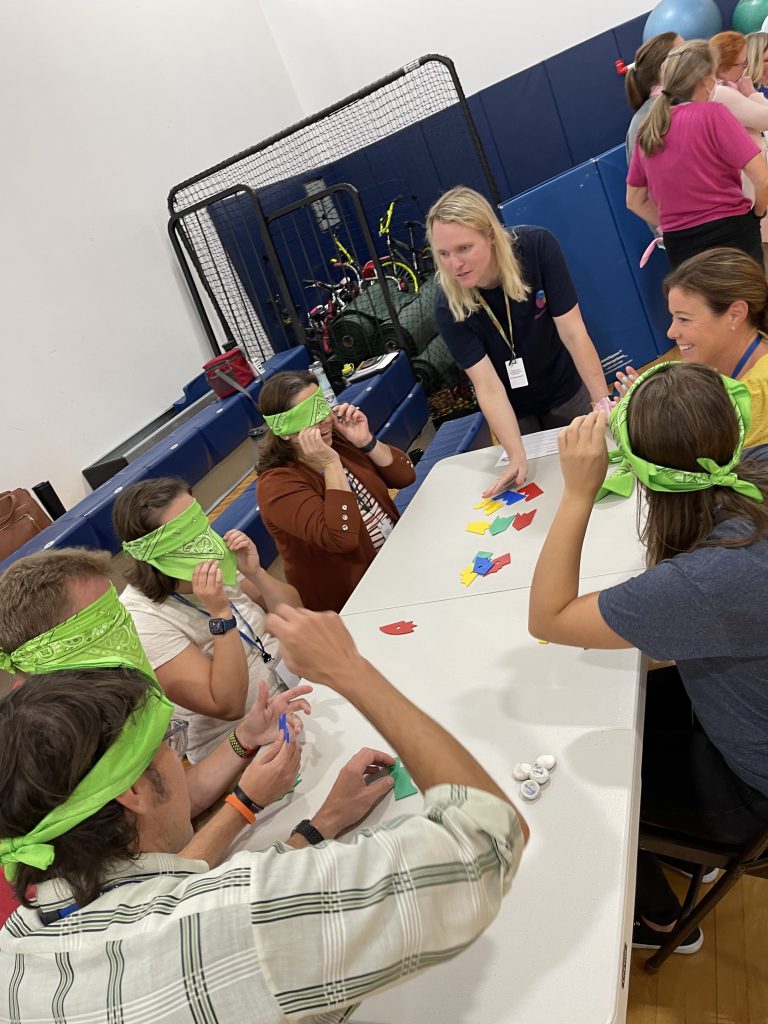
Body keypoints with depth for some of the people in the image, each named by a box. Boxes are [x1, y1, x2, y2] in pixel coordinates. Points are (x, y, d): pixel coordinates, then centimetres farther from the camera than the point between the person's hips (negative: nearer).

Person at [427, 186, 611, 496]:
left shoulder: (537, 247, -27)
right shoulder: (449, 307, -27)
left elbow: (573, 333, -26)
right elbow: (488, 387, -30)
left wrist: (604, 402, -34)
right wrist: (517, 456, -40)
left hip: (566, 392, 0)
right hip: (512, 412, 0)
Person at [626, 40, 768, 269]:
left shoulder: (647, 130, 7)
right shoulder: (712, 114, -9)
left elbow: (635, 201, 16)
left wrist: (676, 227, 15)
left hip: (679, 246, 5)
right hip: (732, 236, -5)